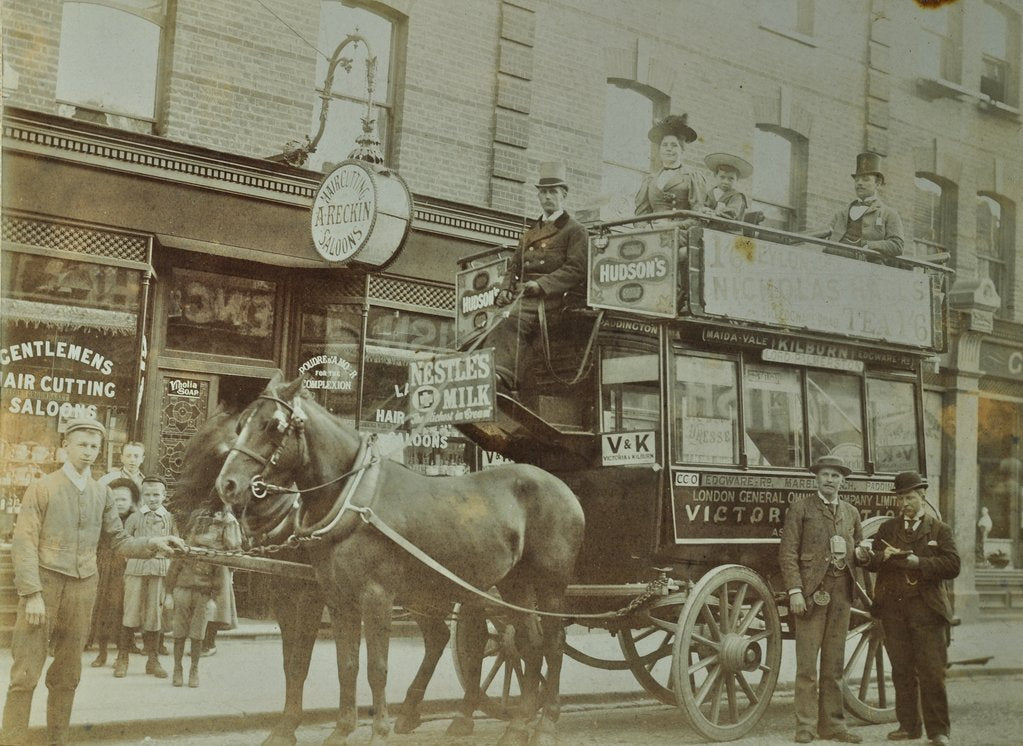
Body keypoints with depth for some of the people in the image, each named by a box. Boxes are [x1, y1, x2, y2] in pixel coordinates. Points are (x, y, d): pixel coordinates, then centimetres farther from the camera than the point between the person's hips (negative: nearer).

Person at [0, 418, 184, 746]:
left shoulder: (102, 493, 9)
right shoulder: (42, 487, -3)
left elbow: (120, 543, 10)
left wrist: (154, 544, -8)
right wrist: (32, 594, -14)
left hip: (83, 588, 4)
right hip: (44, 582, -4)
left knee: (67, 673, 10)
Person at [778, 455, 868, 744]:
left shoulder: (851, 512, 18)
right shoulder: (800, 508, 2)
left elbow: (856, 552, 25)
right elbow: (788, 552, -4)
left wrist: (860, 553, 0)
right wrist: (795, 590, -13)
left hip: (842, 591, 5)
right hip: (811, 590, -4)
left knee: (834, 663, 9)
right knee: (807, 663, -4)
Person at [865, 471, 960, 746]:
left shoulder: (940, 530, 8)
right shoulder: (887, 528, 15)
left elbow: (952, 566, -4)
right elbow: (870, 562, 9)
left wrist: (919, 563, -15)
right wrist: (882, 556, -13)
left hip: (926, 609, -3)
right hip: (893, 608, 3)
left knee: (932, 672, -5)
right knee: (902, 671, 7)